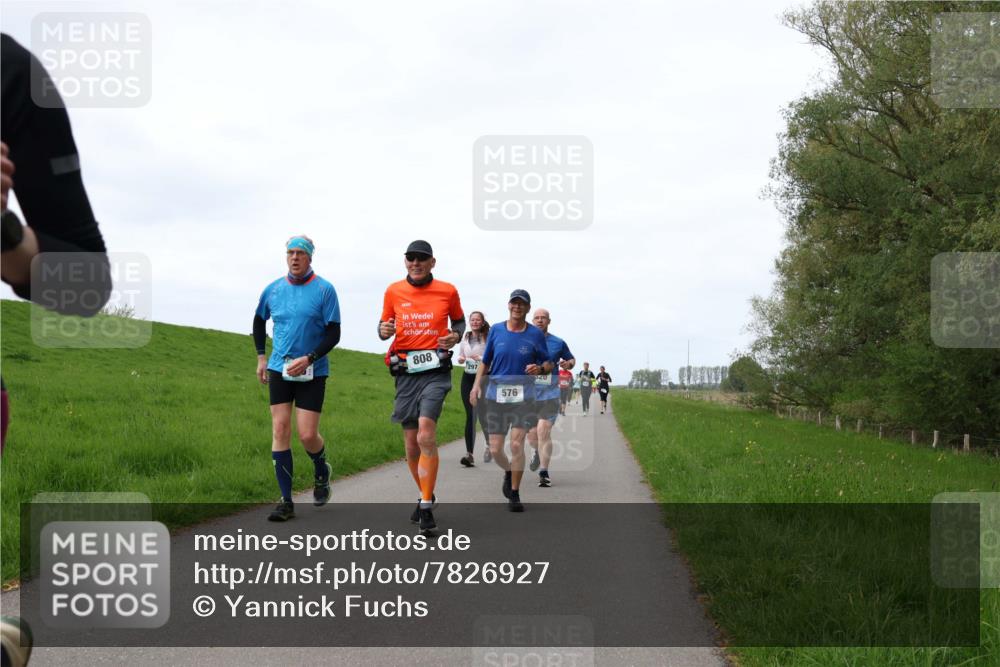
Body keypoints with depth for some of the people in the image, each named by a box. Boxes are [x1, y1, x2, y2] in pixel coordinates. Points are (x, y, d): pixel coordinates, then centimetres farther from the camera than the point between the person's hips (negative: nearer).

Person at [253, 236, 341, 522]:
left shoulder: (324, 290, -7)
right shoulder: (273, 290, 5)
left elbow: (334, 333, -8)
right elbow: (259, 320, 23)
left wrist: (308, 359, -19)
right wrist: (261, 356, 16)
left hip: (312, 372, -3)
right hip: (279, 369, 3)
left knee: (307, 435, -8)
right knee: (280, 430, -4)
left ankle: (322, 471, 27)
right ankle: (286, 501, 1)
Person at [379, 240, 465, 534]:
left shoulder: (447, 291, 3)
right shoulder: (393, 291, 6)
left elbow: (459, 321, 18)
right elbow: (385, 325, 16)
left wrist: (456, 336, -5)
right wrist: (383, 331, -8)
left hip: (435, 370, -3)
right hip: (405, 372, 3)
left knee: (426, 435, -21)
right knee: (411, 445, 8)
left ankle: (426, 508, -15)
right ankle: (426, 495, 30)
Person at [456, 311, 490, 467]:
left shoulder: (488, 338, -4)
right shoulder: (465, 339, 12)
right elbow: (460, 356, 24)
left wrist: (481, 358, -21)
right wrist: (460, 359, 1)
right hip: (468, 378, 4)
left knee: (481, 414, 0)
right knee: (470, 415, -2)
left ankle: (489, 444, 31)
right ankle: (469, 454, -8)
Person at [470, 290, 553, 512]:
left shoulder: (536, 334, 2)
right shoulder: (496, 330, 6)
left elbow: (549, 364, 7)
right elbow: (485, 361, 14)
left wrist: (540, 369, -15)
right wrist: (477, 384, 1)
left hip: (523, 396, -2)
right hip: (496, 395, 2)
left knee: (517, 444, -13)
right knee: (495, 449, 1)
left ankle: (515, 495, 1)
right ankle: (508, 471, 36)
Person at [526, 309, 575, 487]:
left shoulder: (558, 343, 4)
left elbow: (571, 360, 18)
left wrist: (568, 364, -5)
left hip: (549, 395, -2)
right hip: (528, 395, 2)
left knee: (544, 432, -15)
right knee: (532, 436, 8)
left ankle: (544, 473, -11)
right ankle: (539, 452, 43)